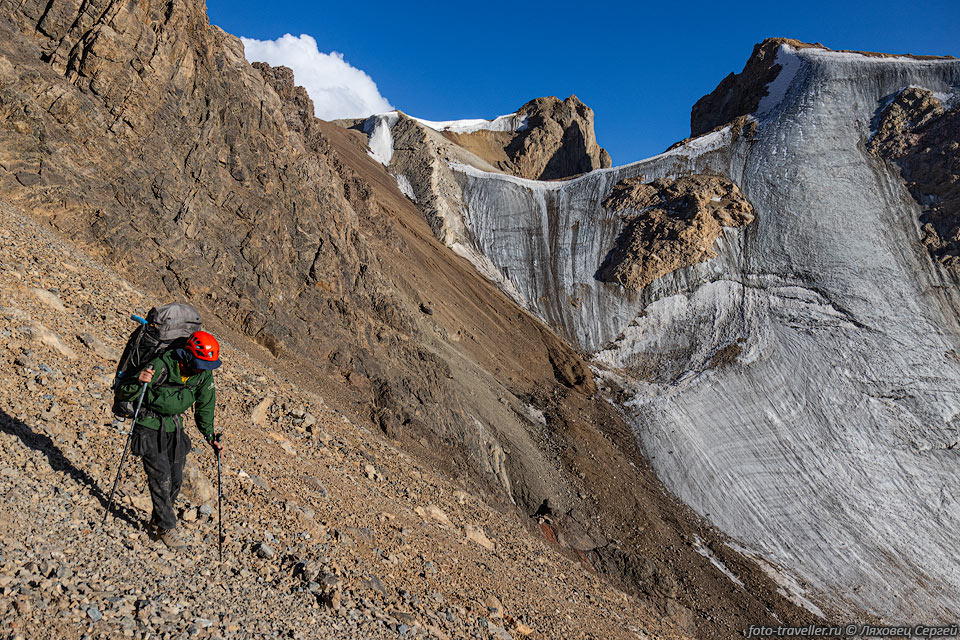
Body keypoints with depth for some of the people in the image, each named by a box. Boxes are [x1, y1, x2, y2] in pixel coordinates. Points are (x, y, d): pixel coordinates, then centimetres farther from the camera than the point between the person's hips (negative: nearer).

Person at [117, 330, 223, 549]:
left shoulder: (204, 375, -9)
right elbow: (126, 392, -21)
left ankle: (157, 521, 28)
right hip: (150, 429, -5)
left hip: (175, 429, 5)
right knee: (161, 478, -8)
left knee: (176, 479, 7)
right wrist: (139, 382, -43)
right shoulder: (162, 366, -26)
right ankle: (167, 527, 7)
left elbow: (204, 407, 5)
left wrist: (210, 436, 0)